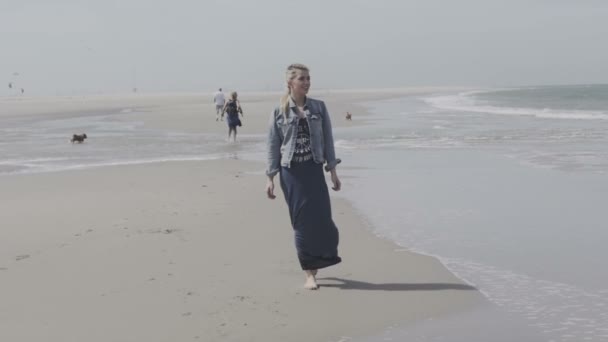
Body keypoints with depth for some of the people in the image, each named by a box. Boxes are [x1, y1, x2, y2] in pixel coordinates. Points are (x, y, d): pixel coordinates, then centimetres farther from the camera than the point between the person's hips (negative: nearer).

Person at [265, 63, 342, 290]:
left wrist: (333, 171, 3)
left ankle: (317, 262, 23)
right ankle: (309, 273, 9)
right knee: (302, 222, 0)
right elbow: (273, 147, 2)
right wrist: (270, 179, -2)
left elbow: (328, 140, 6)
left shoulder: (319, 108, 5)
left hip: (314, 170, 2)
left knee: (321, 219, -4)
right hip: (291, 172, -2)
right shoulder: (279, 113, 0)